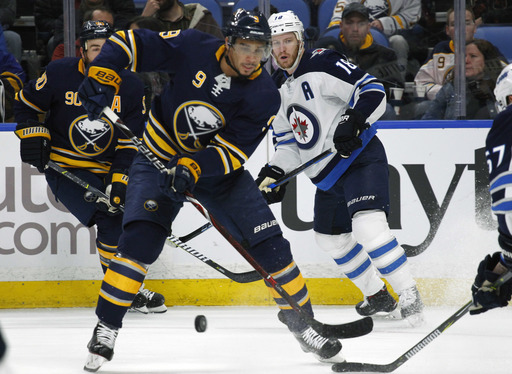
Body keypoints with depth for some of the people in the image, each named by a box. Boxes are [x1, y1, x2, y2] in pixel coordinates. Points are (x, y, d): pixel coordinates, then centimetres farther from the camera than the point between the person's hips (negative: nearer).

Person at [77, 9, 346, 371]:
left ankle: (302, 322, 14)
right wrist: (101, 78, -27)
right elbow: (130, 43, -12)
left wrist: (194, 167, -37)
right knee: (139, 241, -22)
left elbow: (236, 149, -21)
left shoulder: (264, 96, -16)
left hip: (219, 169, 2)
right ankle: (106, 329, -10)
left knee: (270, 245, -4)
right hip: (160, 158, -2)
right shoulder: (192, 48, -19)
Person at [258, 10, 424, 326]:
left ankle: (410, 297, -20)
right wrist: (274, 173, 5)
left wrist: (353, 120, -36)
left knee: (368, 226, -26)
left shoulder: (322, 65, -14)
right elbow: (288, 140, 19)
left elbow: (373, 90, -22)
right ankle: (378, 297, 34)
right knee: (331, 238, 18)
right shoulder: (280, 87, 13)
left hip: (360, 158, -10)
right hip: (327, 175, 10)